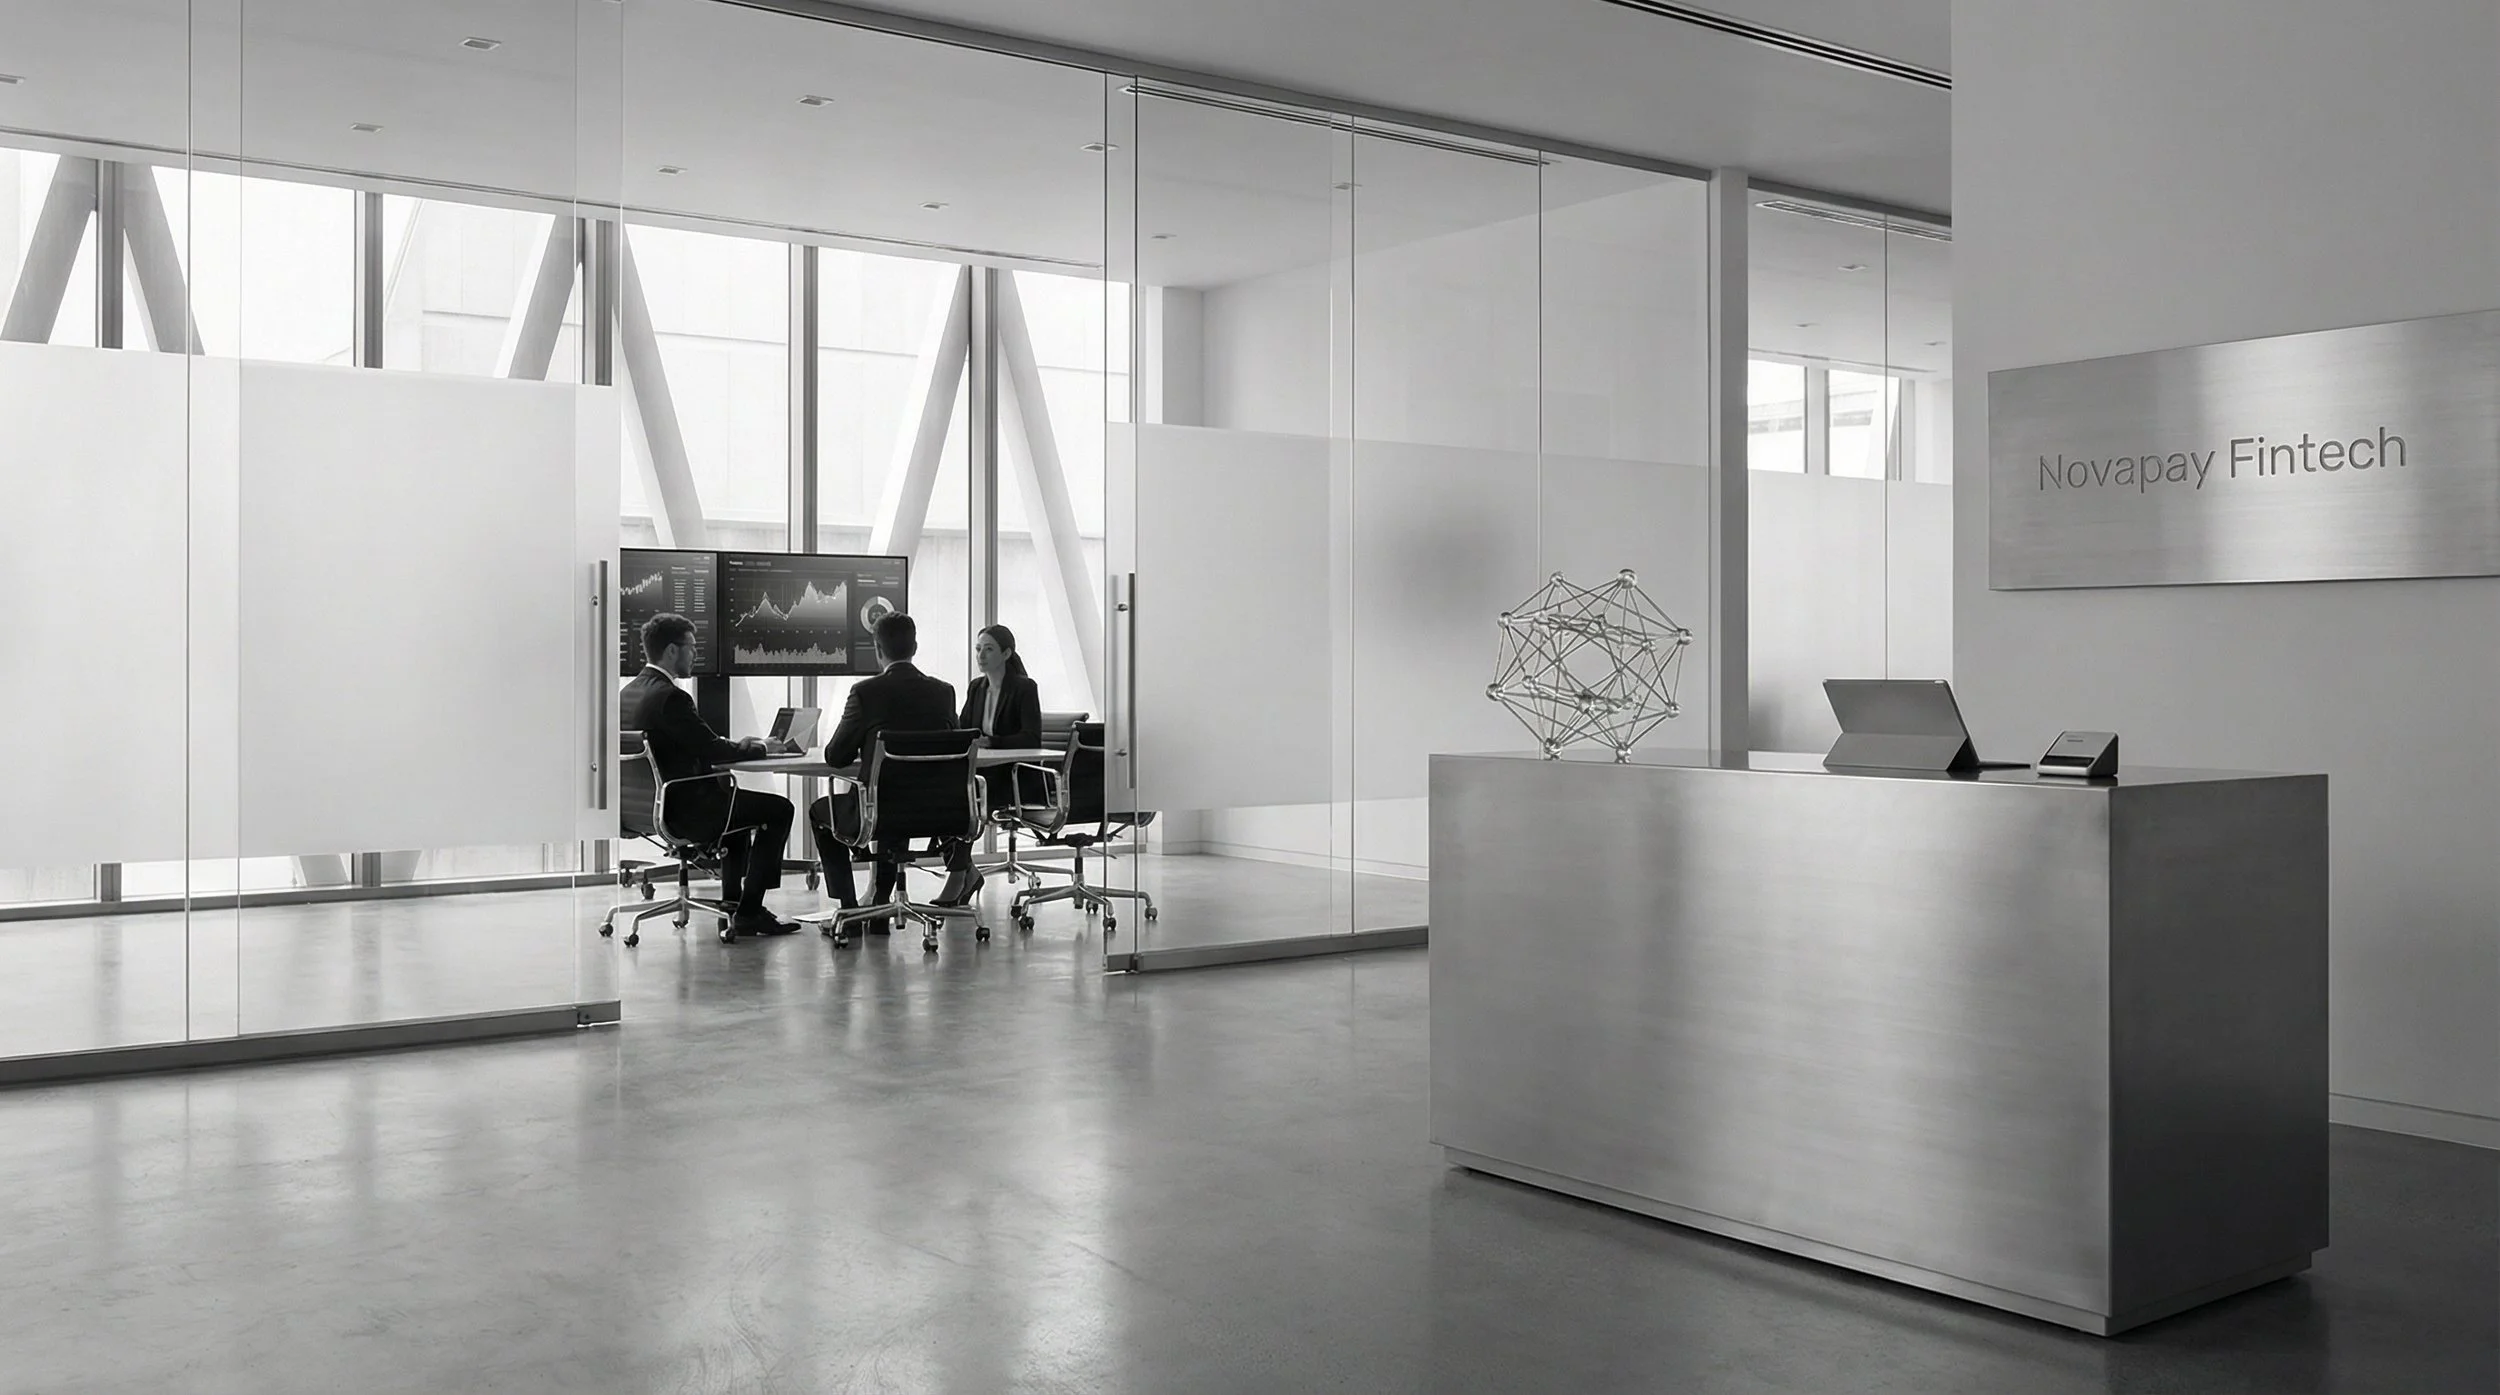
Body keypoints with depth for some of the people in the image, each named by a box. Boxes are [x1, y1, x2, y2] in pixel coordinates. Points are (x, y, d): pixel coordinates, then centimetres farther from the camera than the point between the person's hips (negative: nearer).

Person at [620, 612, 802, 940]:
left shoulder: (629, 692, 8)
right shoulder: (669, 697, -22)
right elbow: (712, 750, -19)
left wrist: (738, 745, 9)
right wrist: (759, 747, -2)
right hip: (679, 809, -10)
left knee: (731, 795, 33)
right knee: (779, 809, 0)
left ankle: (732, 902, 33)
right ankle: (749, 912, 3)